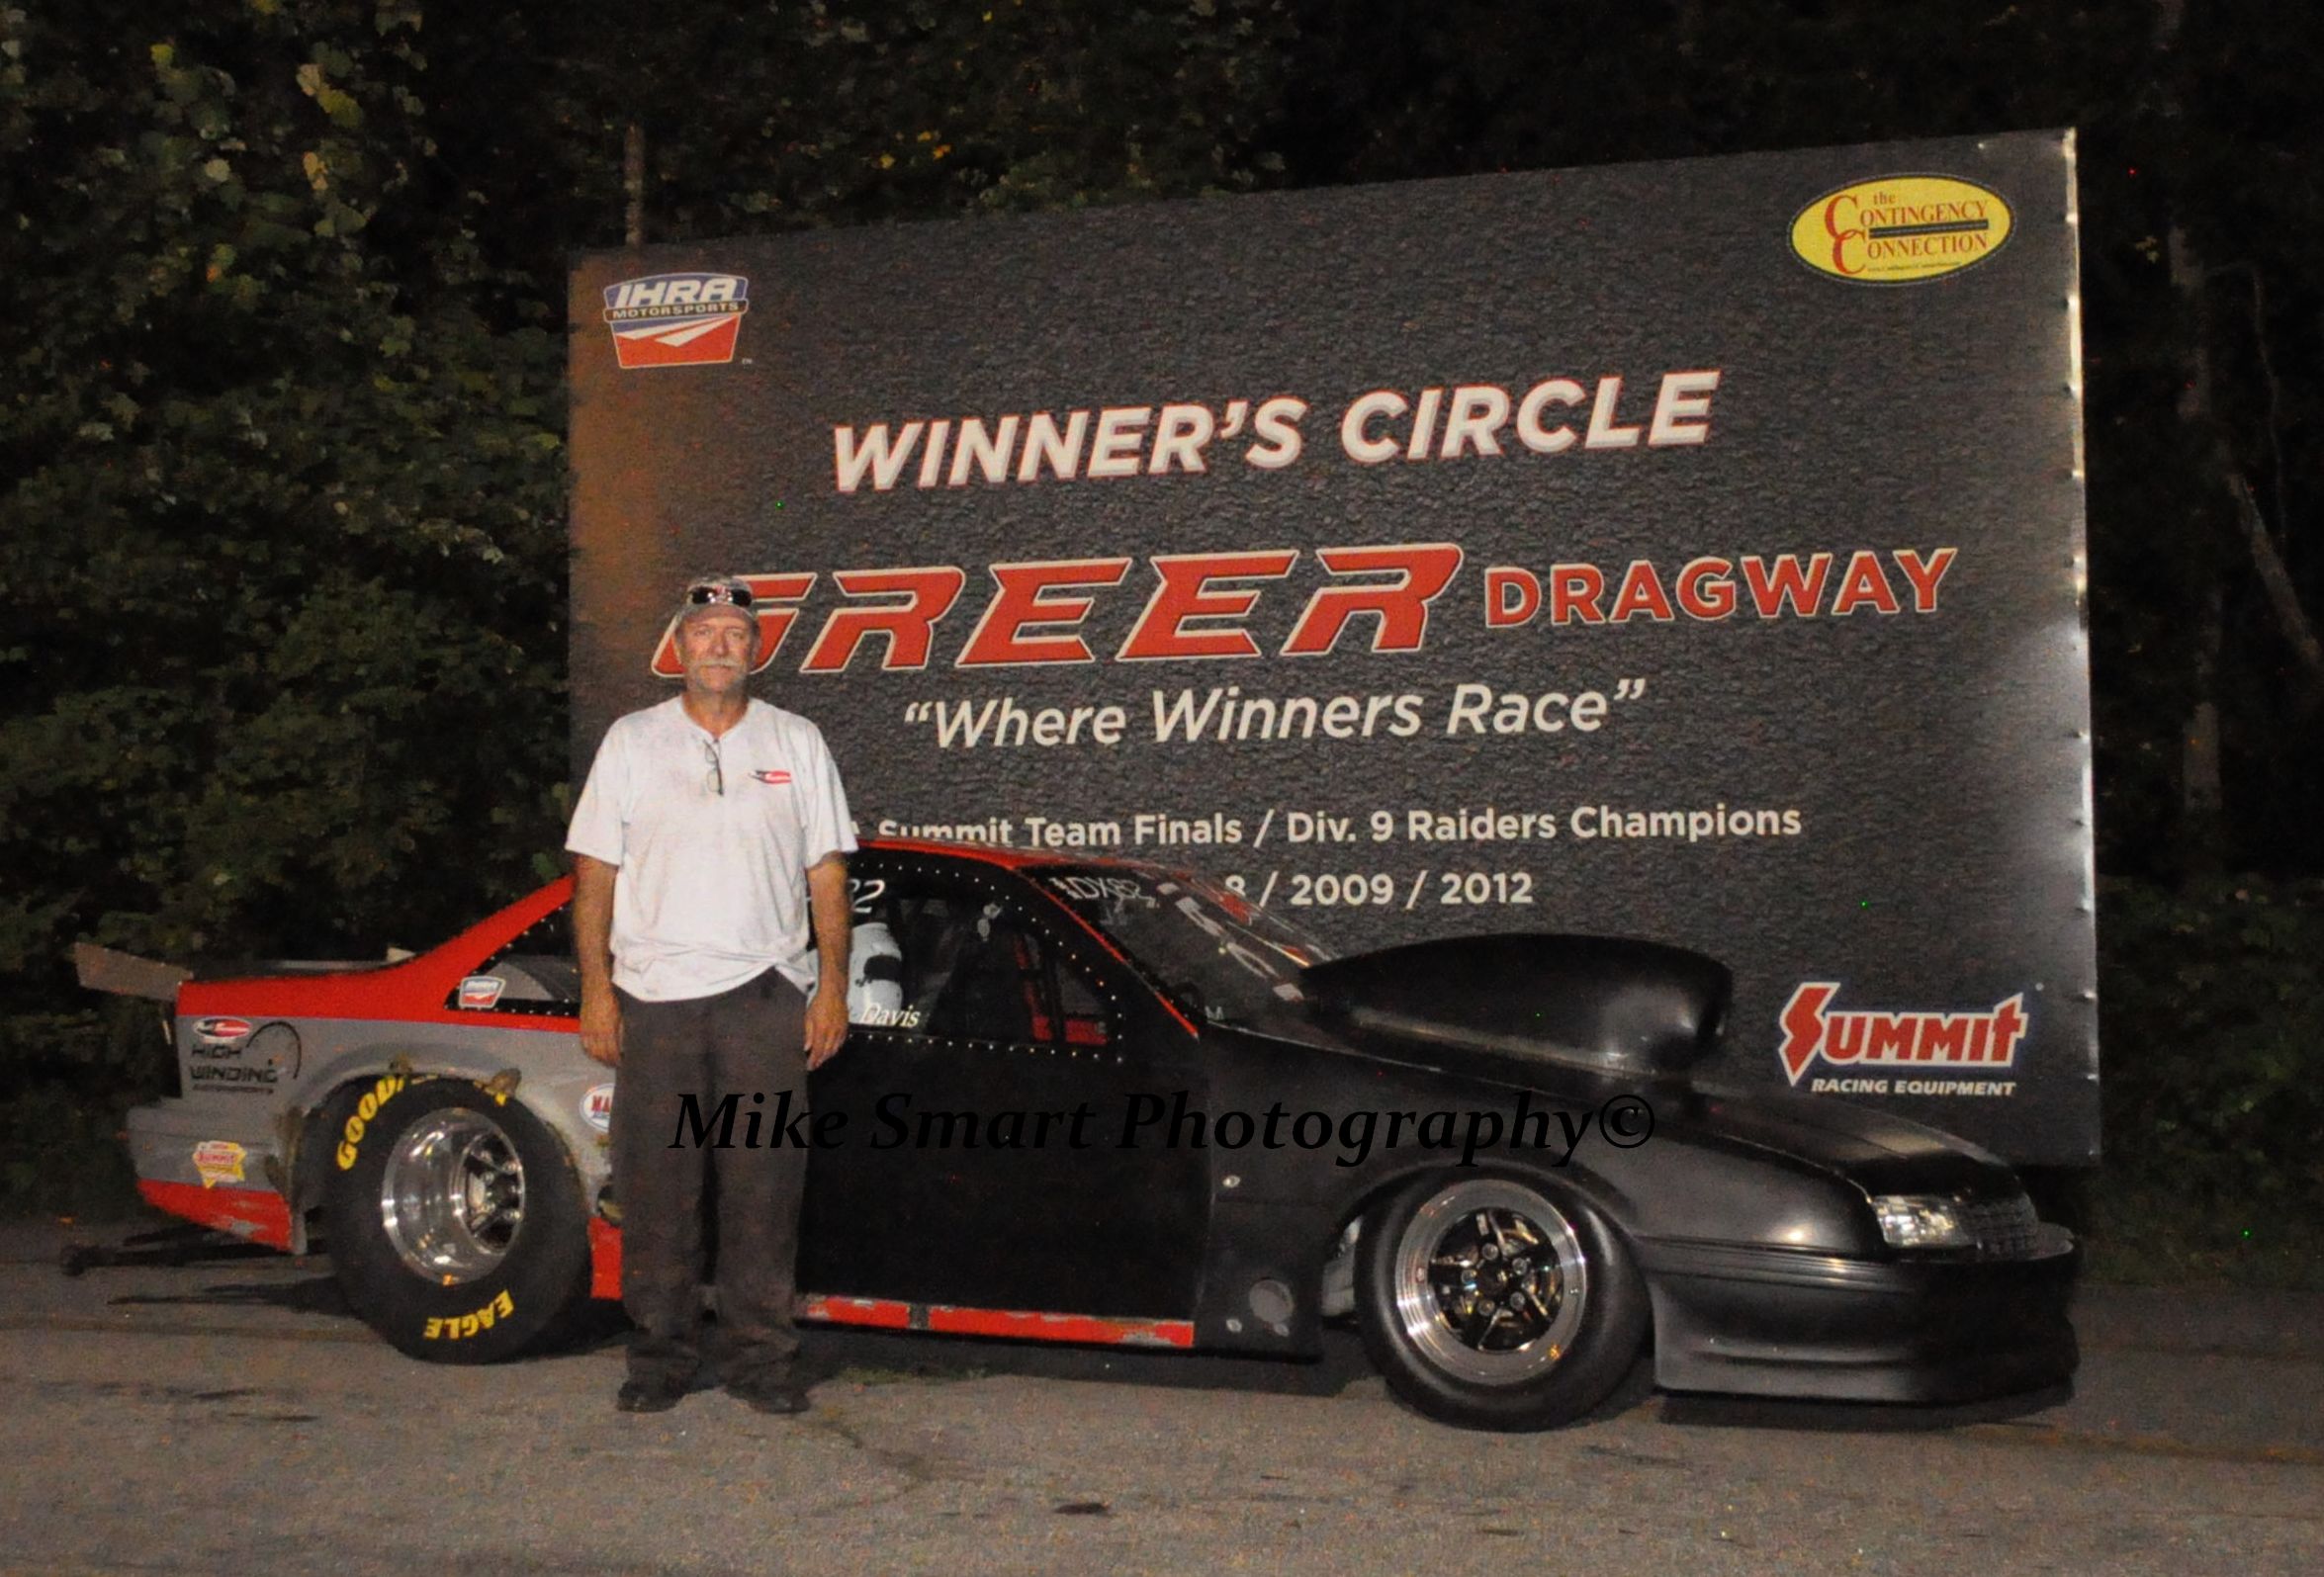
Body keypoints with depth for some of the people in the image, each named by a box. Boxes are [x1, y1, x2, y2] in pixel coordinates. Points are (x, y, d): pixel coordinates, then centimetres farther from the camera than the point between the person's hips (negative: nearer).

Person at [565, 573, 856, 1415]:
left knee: (764, 1183, -1)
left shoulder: (798, 743, 10)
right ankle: (660, 1357, 11)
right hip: (653, 994, 0)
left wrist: (833, 986, 1)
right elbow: (594, 873, 7)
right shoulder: (631, 742, 9)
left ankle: (760, 1358, 7)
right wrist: (595, 989, -1)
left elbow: (827, 874, 9)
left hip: (766, 994, 0)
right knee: (656, 1185, 2)